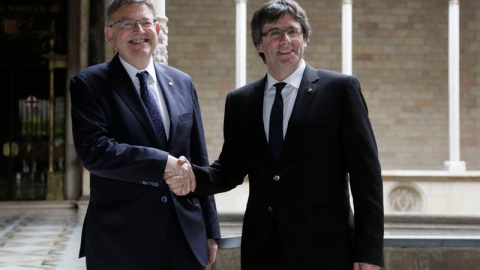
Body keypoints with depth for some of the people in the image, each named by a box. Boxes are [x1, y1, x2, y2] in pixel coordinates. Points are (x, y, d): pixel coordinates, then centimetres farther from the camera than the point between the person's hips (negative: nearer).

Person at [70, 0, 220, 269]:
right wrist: (163, 162, -20)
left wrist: (211, 231, 11)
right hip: (121, 241, -4)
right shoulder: (89, 84, -2)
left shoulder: (182, 83, 12)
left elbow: (199, 159, 13)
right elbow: (93, 150, -16)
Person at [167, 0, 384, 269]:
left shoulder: (340, 89, -1)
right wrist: (194, 176, -9)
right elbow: (232, 168, 13)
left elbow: (365, 172, -4)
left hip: (324, 248, -3)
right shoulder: (240, 101, 10)